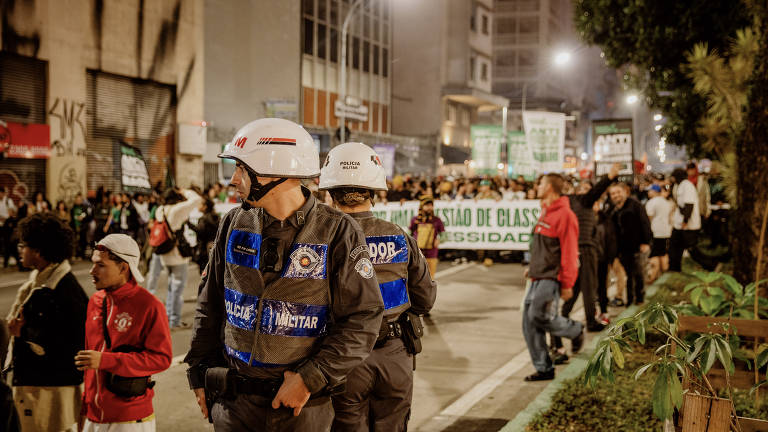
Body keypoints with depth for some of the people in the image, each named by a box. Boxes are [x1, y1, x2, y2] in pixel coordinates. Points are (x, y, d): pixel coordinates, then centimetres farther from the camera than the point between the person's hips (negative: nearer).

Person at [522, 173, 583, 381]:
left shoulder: (564, 215, -12)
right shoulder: (545, 213, 17)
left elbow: (569, 252, -15)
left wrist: (567, 284, -17)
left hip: (551, 278, -9)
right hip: (538, 278, 9)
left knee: (539, 316, -17)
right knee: (529, 324, 4)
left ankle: (576, 330, 11)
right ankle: (544, 368, 11)